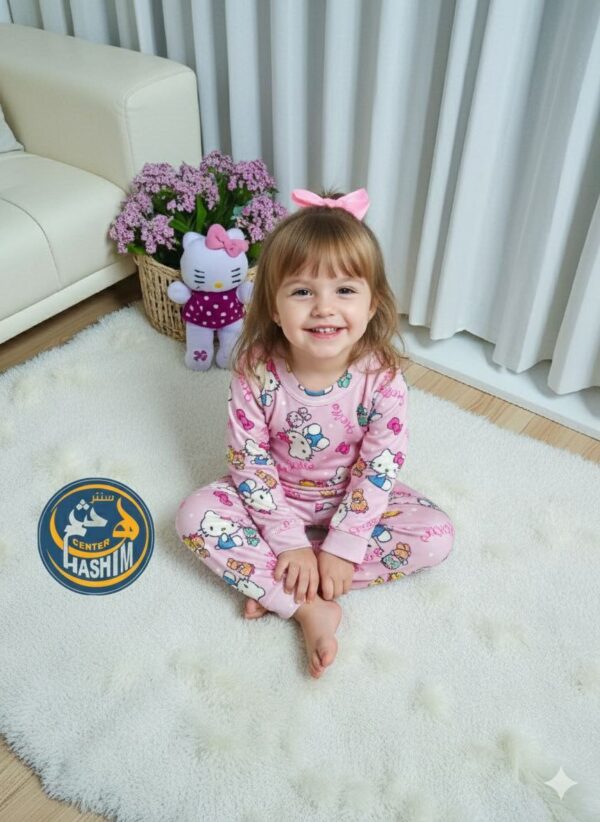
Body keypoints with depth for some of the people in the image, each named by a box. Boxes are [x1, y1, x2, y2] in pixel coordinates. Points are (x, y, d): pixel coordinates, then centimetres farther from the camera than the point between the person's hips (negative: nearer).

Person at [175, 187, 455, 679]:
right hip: (275, 498, 0)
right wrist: (290, 542, -19)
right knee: (196, 515, -21)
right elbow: (250, 462, -18)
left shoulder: (382, 377, -25)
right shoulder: (256, 371, -24)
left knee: (436, 535, -19)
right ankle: (310, 609, -21)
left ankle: (275, 587, -17)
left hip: (353, 499, 1)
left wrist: (343, 547, -20)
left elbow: (378, 469, -18)